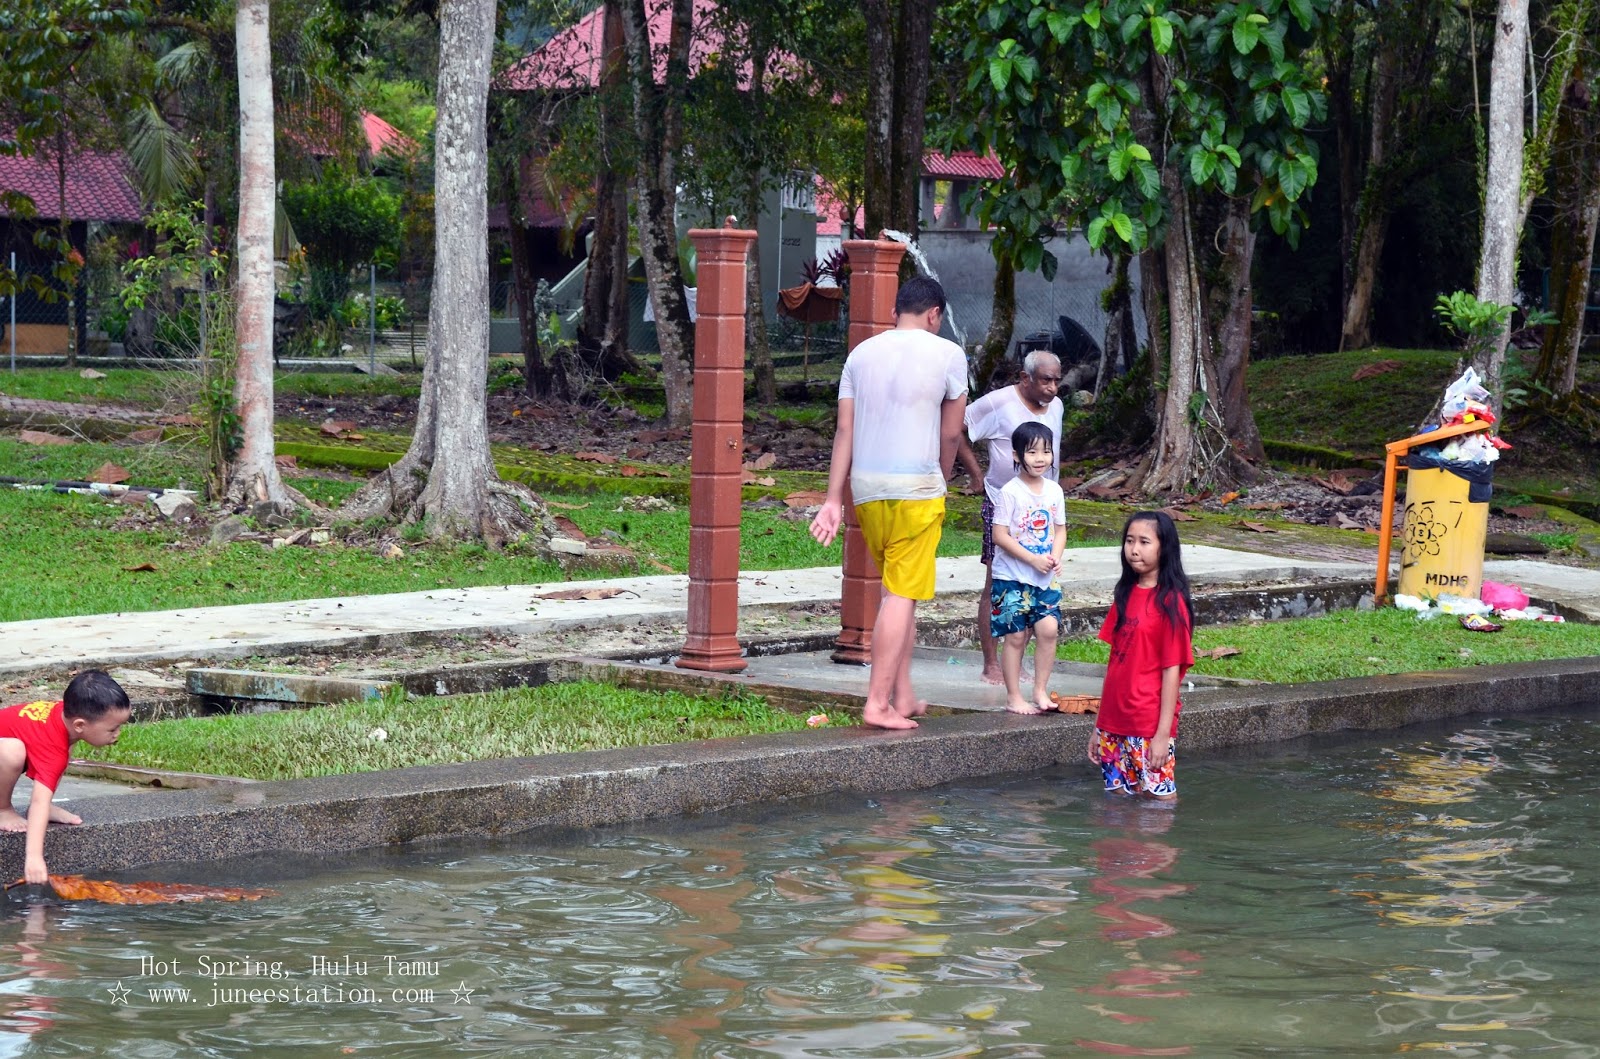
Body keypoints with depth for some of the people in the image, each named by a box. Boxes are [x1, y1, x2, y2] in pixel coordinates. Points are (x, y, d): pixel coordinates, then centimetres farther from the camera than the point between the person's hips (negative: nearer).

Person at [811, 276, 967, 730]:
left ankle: (903, 697, 19)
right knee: (901, 595, -4)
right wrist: (941, 480, 21)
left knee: (900, 590, 18)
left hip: (865, 487, 5)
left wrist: (834, 500, 8)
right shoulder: (947, 354, -2)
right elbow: (950, 434, 3)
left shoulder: (862, 353, 10)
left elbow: (844, 431, 7)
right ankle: (878, 703, -8)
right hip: (916, 487, -5)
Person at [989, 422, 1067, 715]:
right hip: (1011, 577, -5)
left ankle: (1040, 691, 5)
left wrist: (1055, 557, -6)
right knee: (1016, 635, -2)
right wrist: (1033, 559, -18)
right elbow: (1000, 535, -14)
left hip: (1044, 579, 5)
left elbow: (1060, 529, 14)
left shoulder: (1054, 491, 7)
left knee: (1048, 629, -7)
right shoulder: (1010, 492, -11)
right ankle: (1013, 697, 7)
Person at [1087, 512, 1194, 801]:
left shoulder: (1170, 602, -10)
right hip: (1115, 725, 7)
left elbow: (1172, 670, -12)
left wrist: (1163, 734, -16)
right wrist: (1099, 726, 13)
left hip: (1150, 728, -7)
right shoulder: (1126, 595, 10)